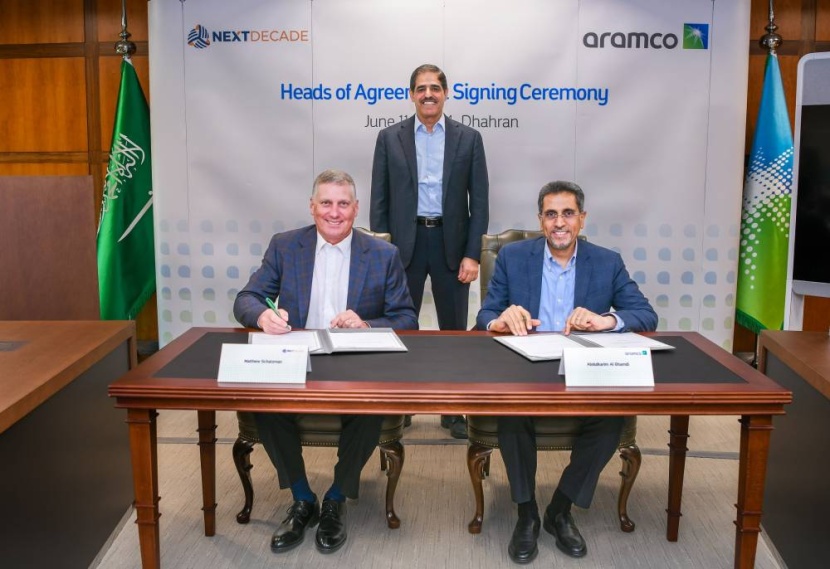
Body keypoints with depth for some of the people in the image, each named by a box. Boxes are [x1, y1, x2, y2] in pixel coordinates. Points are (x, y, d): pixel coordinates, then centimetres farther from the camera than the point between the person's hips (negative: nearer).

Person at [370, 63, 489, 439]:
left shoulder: (468, 138, 3)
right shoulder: (390, 138, 3)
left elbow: (479, 200, 1)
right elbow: (379, 199, 3)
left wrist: (472, 254, -7)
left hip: (451, 242, 0)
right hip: (404, 243, 0)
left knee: (454, 328, 7)